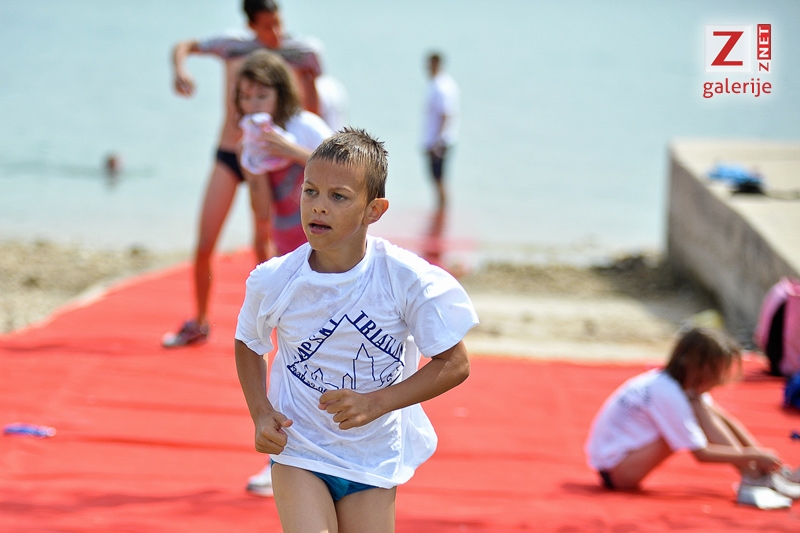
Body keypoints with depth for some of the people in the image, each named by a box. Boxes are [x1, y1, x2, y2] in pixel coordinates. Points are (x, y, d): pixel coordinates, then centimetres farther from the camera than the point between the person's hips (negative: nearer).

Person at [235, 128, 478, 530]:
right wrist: (261, 415, -7)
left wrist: (375, 403, -20)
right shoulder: (273, 281, -11)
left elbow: (454, 364, -9)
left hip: (374, 459, 1)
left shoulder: (407, 279, -15)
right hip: (298, 454, -1)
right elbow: (249, 346, 10)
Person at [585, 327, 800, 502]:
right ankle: (754, 478, -21)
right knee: (699, 409, -20)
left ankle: (776, 471, -2)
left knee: (712, 411, 1)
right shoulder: (668, 393, -23)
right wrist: (752, 455, -16)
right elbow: (701, 453, -21)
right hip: (614, 469, -9)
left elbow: (723, 420, 7)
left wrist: (759, 454, -1)